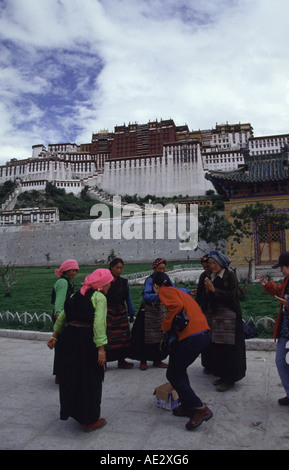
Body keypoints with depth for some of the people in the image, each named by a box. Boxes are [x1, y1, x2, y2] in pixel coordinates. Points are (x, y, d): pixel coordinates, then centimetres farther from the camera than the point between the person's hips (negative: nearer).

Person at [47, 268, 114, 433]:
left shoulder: (78, 295, 12)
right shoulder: (99, 297, -11)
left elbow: (62, 316, 15)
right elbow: (99, 324, -21)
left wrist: (55, 335, 22)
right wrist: (101, 348, -21)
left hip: (70, 338, 7)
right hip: (88, 340, -7)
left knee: (72, 376, 20)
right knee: (90, 380, 7)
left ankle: (73, 412, 39)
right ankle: (90, 420, 19)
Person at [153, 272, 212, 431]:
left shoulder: (164, 291, 1)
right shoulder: (178, 291, 27)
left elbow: (177, 306, -20)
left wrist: (165, 326, -6)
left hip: (191, 336, -9)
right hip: (204, 333, 9)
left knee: (173, 375, 5)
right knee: (179, 370, 24)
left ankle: (200, 409, 2)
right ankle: (187, 405, 29)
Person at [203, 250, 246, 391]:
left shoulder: (230, 275, -6)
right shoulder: (212, 277, 12)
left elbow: (231, 295, -15)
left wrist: (214, 290, -18)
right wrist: (208, 291, -6)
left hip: (228, 316, -6)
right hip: (215, 315, 6)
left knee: (228, 348, -2)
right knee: (216, 347, 8)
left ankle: (230, 380, 9)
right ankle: (223, 375, 22)